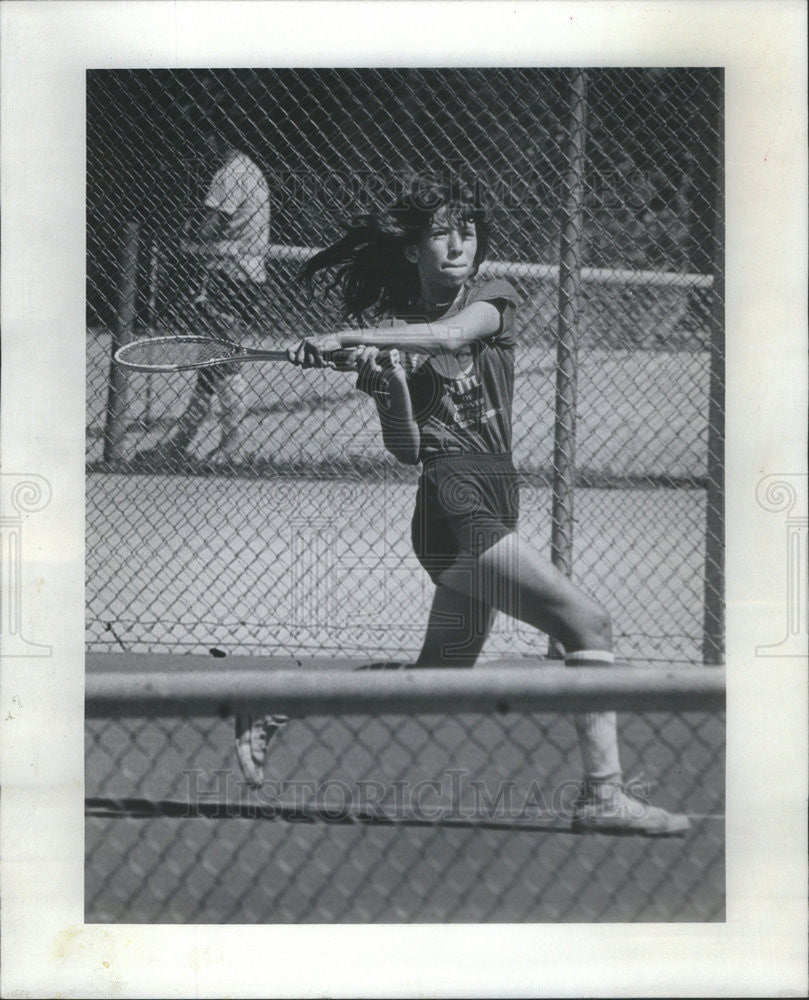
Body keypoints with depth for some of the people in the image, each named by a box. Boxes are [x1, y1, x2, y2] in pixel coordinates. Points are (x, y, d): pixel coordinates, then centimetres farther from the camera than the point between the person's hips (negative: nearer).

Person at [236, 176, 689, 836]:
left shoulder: (492, 303, 11)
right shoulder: (391, 333, 4)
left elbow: (451, 336, -15)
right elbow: (406, 451, -2)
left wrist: (349, 337, -22)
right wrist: (388, 383, -18)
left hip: (497, 503, 5)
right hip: (455, 503, -5)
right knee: (588, 624, -17)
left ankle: (279, 709, 19)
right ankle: (603, 794, -18)